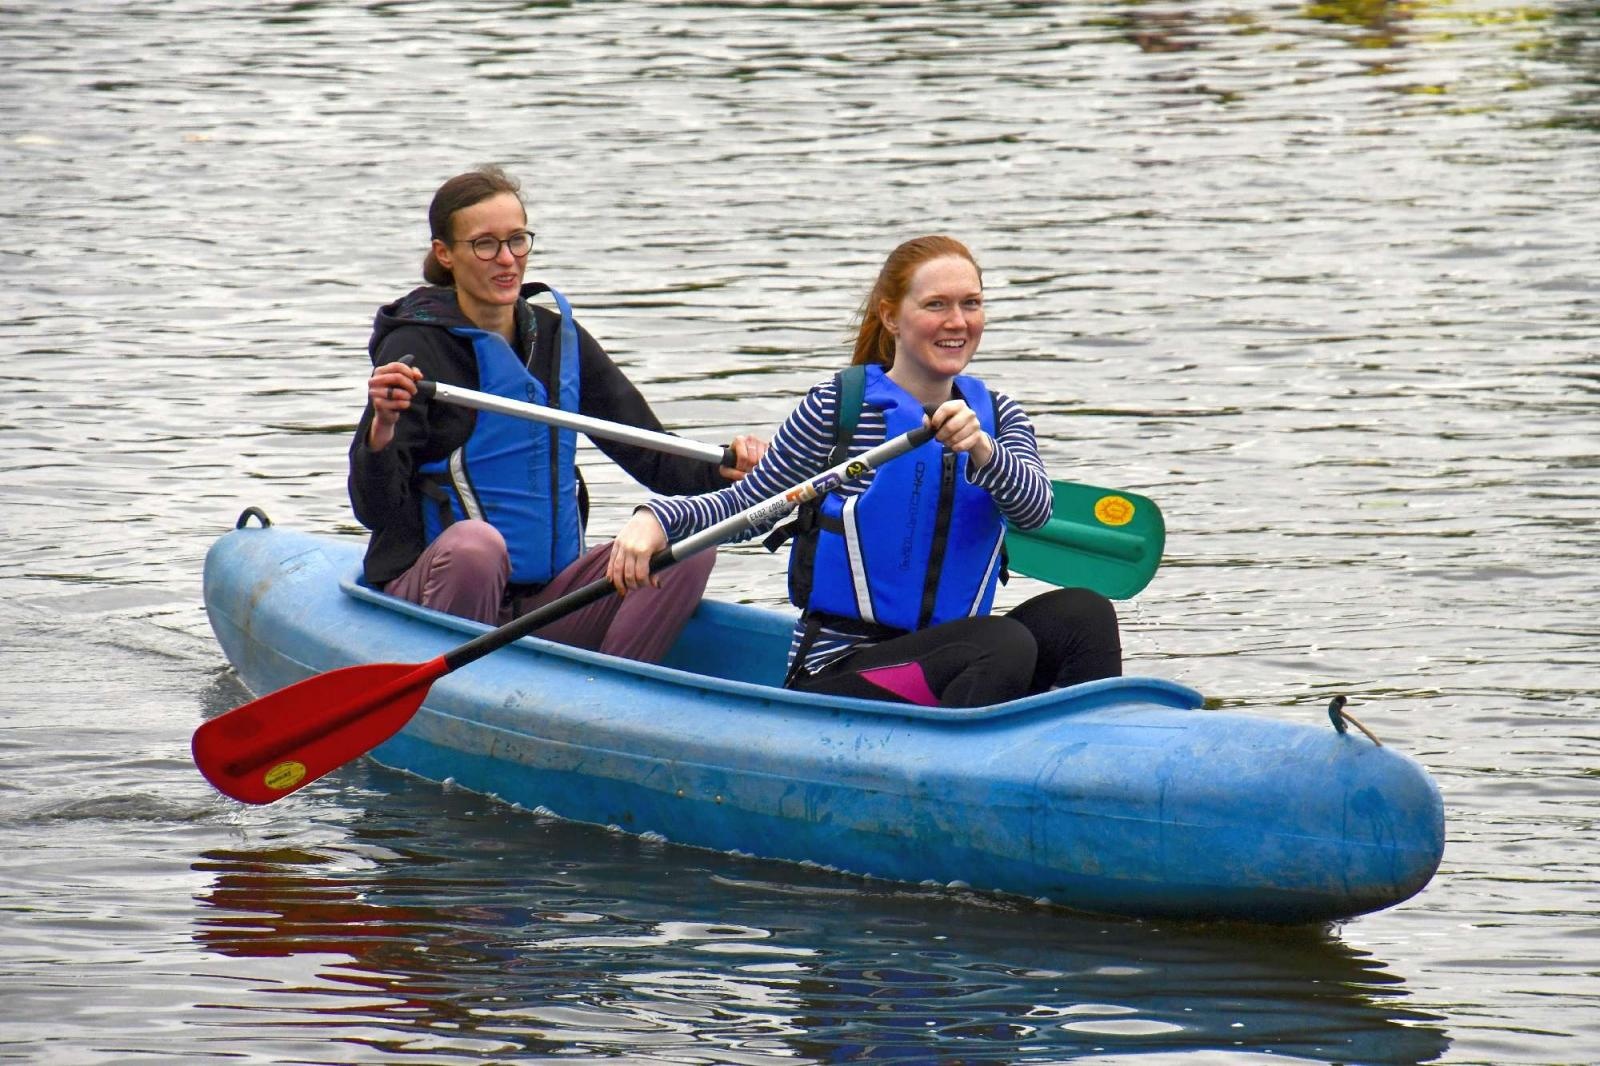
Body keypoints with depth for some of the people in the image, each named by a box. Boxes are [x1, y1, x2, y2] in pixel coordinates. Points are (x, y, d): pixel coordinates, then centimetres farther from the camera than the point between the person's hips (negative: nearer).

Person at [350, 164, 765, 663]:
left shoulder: (558, 338, 9)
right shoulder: (416, 346, -8)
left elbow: (652, 458, 9)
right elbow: (375, 509, -14)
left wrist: (724, 471, -11)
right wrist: (382, 429, -34)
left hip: (543, 596, 6)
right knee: (474, 542, -37)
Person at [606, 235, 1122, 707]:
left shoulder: (997, 416, 11)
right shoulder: (835, 408, -2)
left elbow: (1034, 509, -8)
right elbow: (746, 504, 2)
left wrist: (982, 452, -29)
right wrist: (657, 517, -18)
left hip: (948, 668, 5)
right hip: (837, 673, -5)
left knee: (1081, 612, -21)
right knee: (1005, 644, -31)